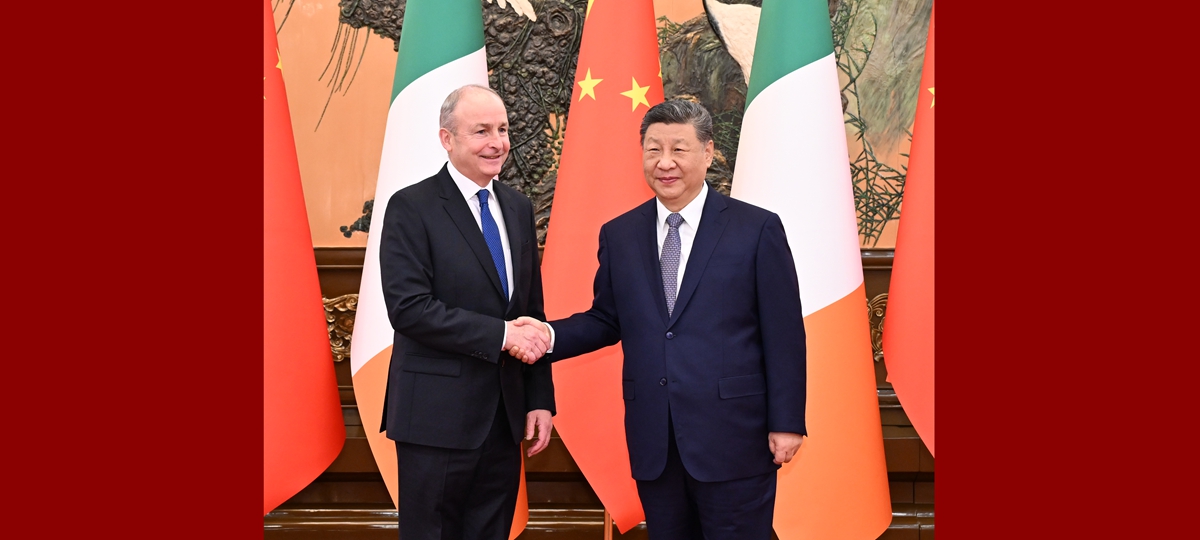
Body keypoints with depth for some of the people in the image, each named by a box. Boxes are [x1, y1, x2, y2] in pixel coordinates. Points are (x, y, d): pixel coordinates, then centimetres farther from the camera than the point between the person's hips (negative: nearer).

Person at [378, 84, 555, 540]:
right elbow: (409, 308, -18)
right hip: (438, 416, -5)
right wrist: (500, 334, -19)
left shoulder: (518, 208, 10)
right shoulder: (411, 208, -8)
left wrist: (540, 398, 7)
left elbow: (532, 310, 12)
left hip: (506, 414, 6)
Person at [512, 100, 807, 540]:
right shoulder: (618, 235, 7)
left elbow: (783, 335, -5)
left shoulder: (757, 229, -4)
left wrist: (787, 422, -6)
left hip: (733, 437, -3)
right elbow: (606, 320, 12)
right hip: (653, 442, 4)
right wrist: (551, 335, -6)